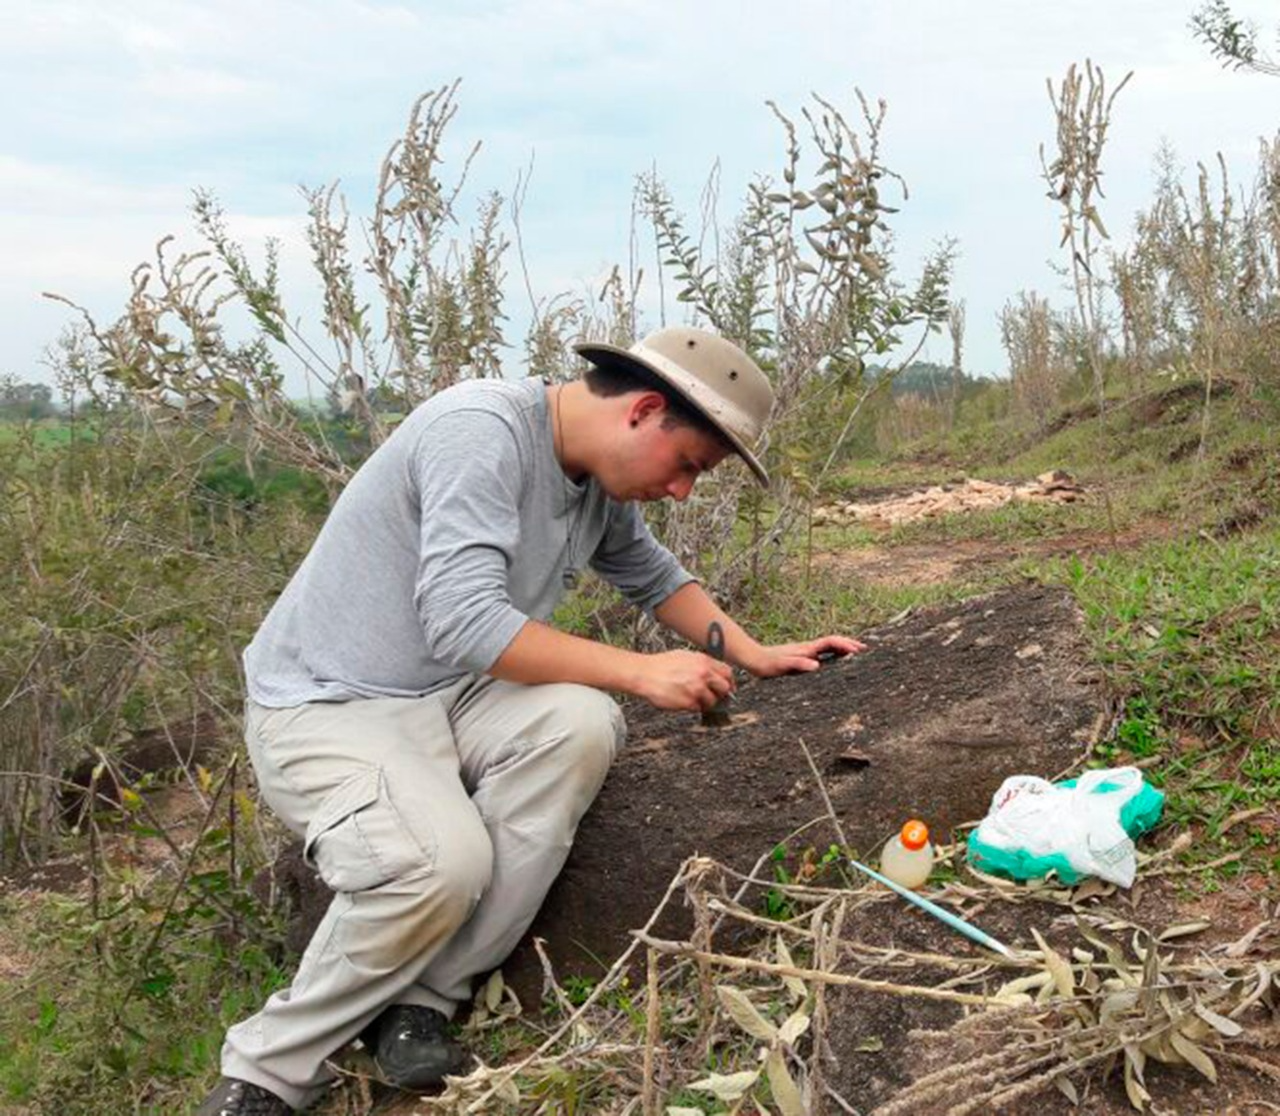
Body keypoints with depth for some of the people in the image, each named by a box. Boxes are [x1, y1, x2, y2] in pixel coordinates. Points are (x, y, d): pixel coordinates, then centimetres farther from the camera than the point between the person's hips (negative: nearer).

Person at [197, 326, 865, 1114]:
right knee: (443, 862, -34)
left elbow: (654, 576, 23)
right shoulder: (481, 430, -23)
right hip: (325, 706, -7)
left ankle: (423, 999, -13)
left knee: (582, 722, -23)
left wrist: (755, 655, 10)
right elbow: (465, 622, -31)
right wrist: (639, 672, -24)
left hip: (448, 697, 8)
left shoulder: (599, 477, 4)